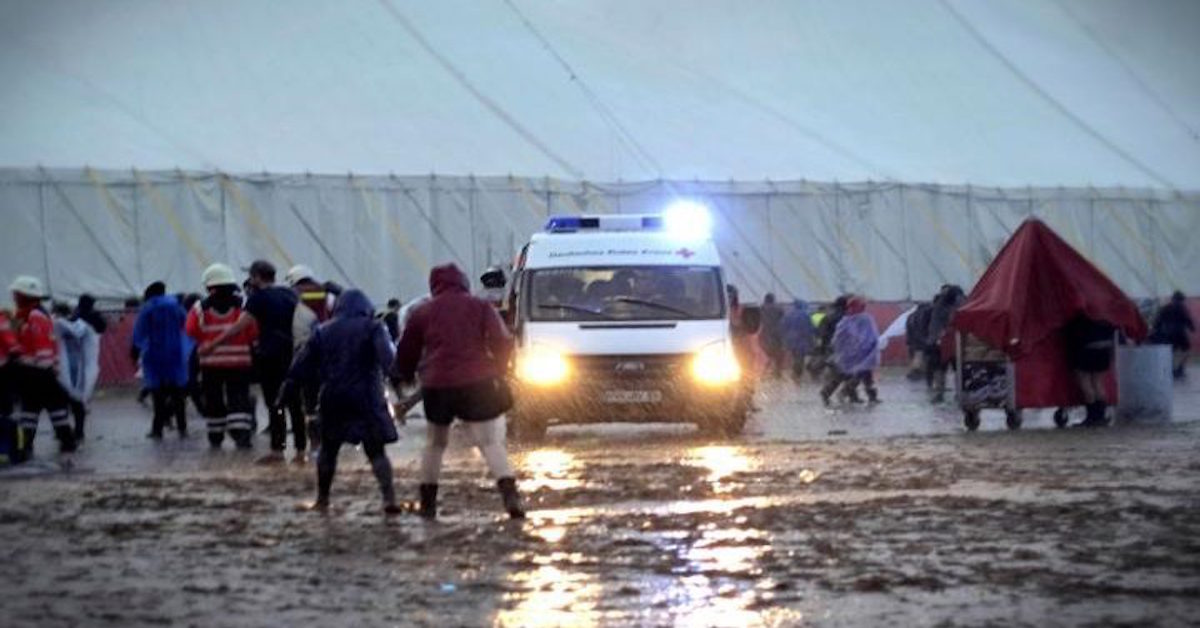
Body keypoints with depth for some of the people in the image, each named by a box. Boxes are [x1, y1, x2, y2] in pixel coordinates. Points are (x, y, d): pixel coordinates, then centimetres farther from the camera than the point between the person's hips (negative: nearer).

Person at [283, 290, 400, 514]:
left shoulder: (323, 332, 10)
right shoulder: (372, 328, 2)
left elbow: (303, 365, 10)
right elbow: (387, 359, -14)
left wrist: (287, 388, 15)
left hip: (332, 398, 2)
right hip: (366, 398, -2)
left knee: (328, 449, 16)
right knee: (376, 451, -1)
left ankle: (322, 499, 20)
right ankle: (389, 498, -13)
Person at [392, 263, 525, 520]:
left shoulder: (422, 313, 12)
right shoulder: (481, 307, 6)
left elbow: (406, 352, 19)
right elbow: (503, 342, -3)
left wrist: (403, 375, 38)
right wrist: (498, 370, 12)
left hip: (436, 385, 2)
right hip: (477, 383, -2)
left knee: (435, 443, 21)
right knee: (491, 442, -5)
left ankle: (427, 502, 23)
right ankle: (510, 494, -26)